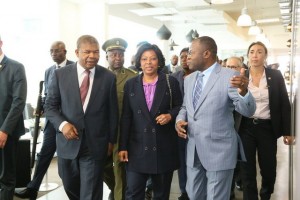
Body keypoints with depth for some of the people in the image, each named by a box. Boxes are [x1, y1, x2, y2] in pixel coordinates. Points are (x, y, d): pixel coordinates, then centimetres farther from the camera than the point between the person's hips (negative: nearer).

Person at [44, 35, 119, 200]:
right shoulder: (60, 74, -2)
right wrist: (62, 124, -16)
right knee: (70, 186, 20)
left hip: (95, 144, -1)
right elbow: (50, 105, 2)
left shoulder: (108, 77, -3)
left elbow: (112, 111, 4)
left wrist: (111, 140, 7)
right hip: (68, 141, 2)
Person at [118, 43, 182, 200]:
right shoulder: (130, 84, 4)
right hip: (137, 147, 1)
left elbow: (180, 107, 7)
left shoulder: (171, 82, 0)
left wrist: (170, 115, -15)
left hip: (164, 147, 0)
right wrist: (123, 146, 0)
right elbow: (125, 117, 3)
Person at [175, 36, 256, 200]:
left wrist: (243, 91, -40)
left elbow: (248, 111, -19)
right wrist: (179, 120, -2)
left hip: (219, 151, -6)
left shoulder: (229, 76, -13)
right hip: (193, 150, 6)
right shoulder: (189, 79, 8)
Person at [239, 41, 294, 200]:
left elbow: (285, 105, 1)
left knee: (269, 169, 12)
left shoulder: (275, 76, -1)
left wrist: (287, 132, 0)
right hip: (246, 128, 0)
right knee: (247, 170, 6)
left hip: (267, 128, 1)